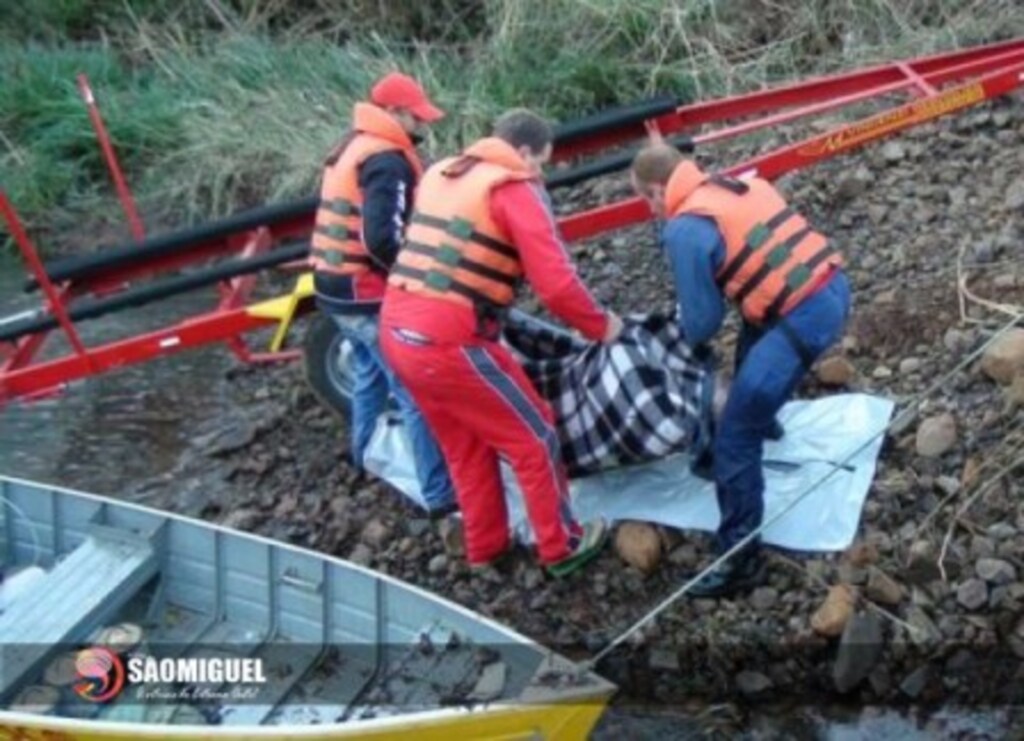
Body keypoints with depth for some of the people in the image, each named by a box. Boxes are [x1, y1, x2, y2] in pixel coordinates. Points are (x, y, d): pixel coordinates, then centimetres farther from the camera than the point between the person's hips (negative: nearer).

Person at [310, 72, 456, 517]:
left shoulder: (354, 146, 14)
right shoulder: (386, 160, -18)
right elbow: (381, 237, -28)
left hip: (337, 286, 10)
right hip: (368, 294, -10)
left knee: (369, 374, 30)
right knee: (416, 393, -7)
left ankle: (365, 454, 48)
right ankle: (441, 494, -6)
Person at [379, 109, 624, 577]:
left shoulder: (439, 174, 17)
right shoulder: (515, 188, -7)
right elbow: (556, 284, -14)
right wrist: (600, 326, 2)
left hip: (397, 331, 8)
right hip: (449, 344, -8)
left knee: (465, 445, 25)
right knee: (533, 437, 11)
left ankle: (484, 547, 38)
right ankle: (561, 547, 24)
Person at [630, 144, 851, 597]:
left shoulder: (685, 230, -10)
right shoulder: (738, 184, 14)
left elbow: (703, 324, -4)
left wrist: (690, 336, 20)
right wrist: (698, 316, 28)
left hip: (805, 317, -9)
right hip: (832, 286, 10)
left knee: (734, 438, -4)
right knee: (754, 345, 40)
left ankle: (740, 559, 1)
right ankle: (765, 420, 65)